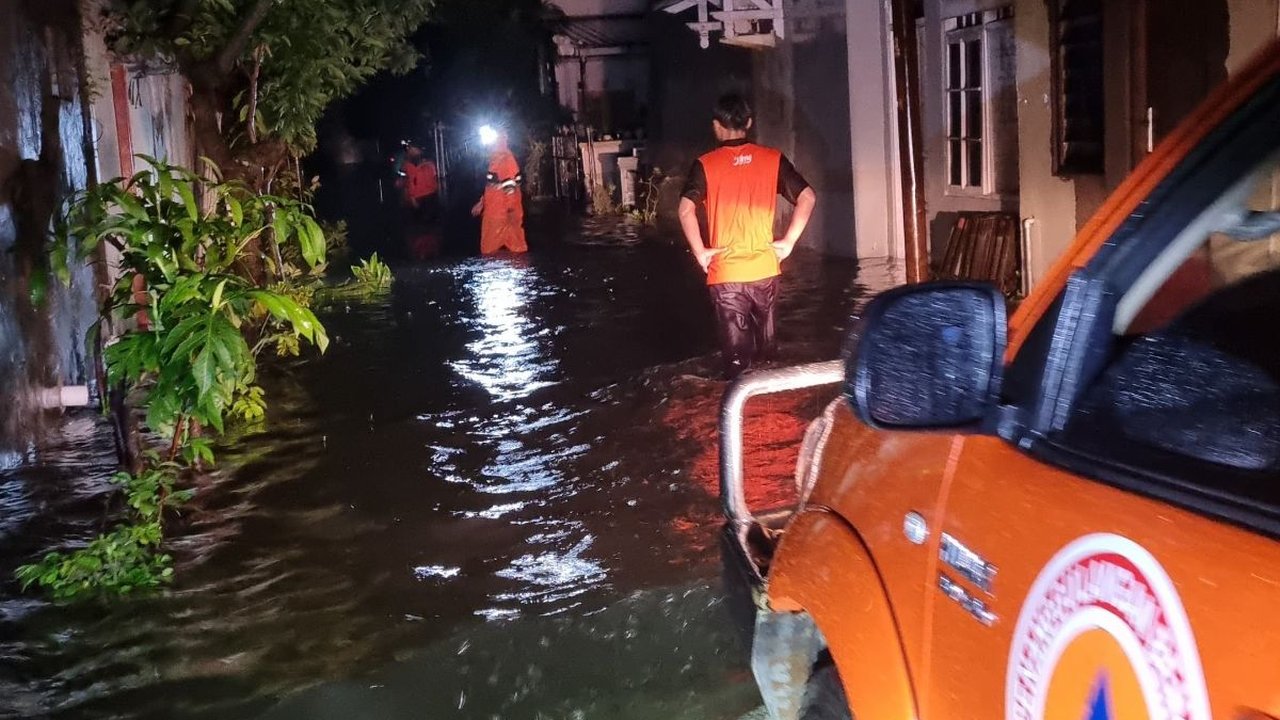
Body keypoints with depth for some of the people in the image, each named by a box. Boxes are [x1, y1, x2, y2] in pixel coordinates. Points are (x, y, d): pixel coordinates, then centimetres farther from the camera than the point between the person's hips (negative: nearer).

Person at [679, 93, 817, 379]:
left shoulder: (705, 165, -6)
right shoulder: (772, 159, 1)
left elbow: (686, 210, -18)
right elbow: (808, 197, -4)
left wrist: (700, 252, -8)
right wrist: (788, 241, 1)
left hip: (725, 273, -2)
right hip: (765, 269, 3)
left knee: (737, 356, 4)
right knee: (766, 346, 19)